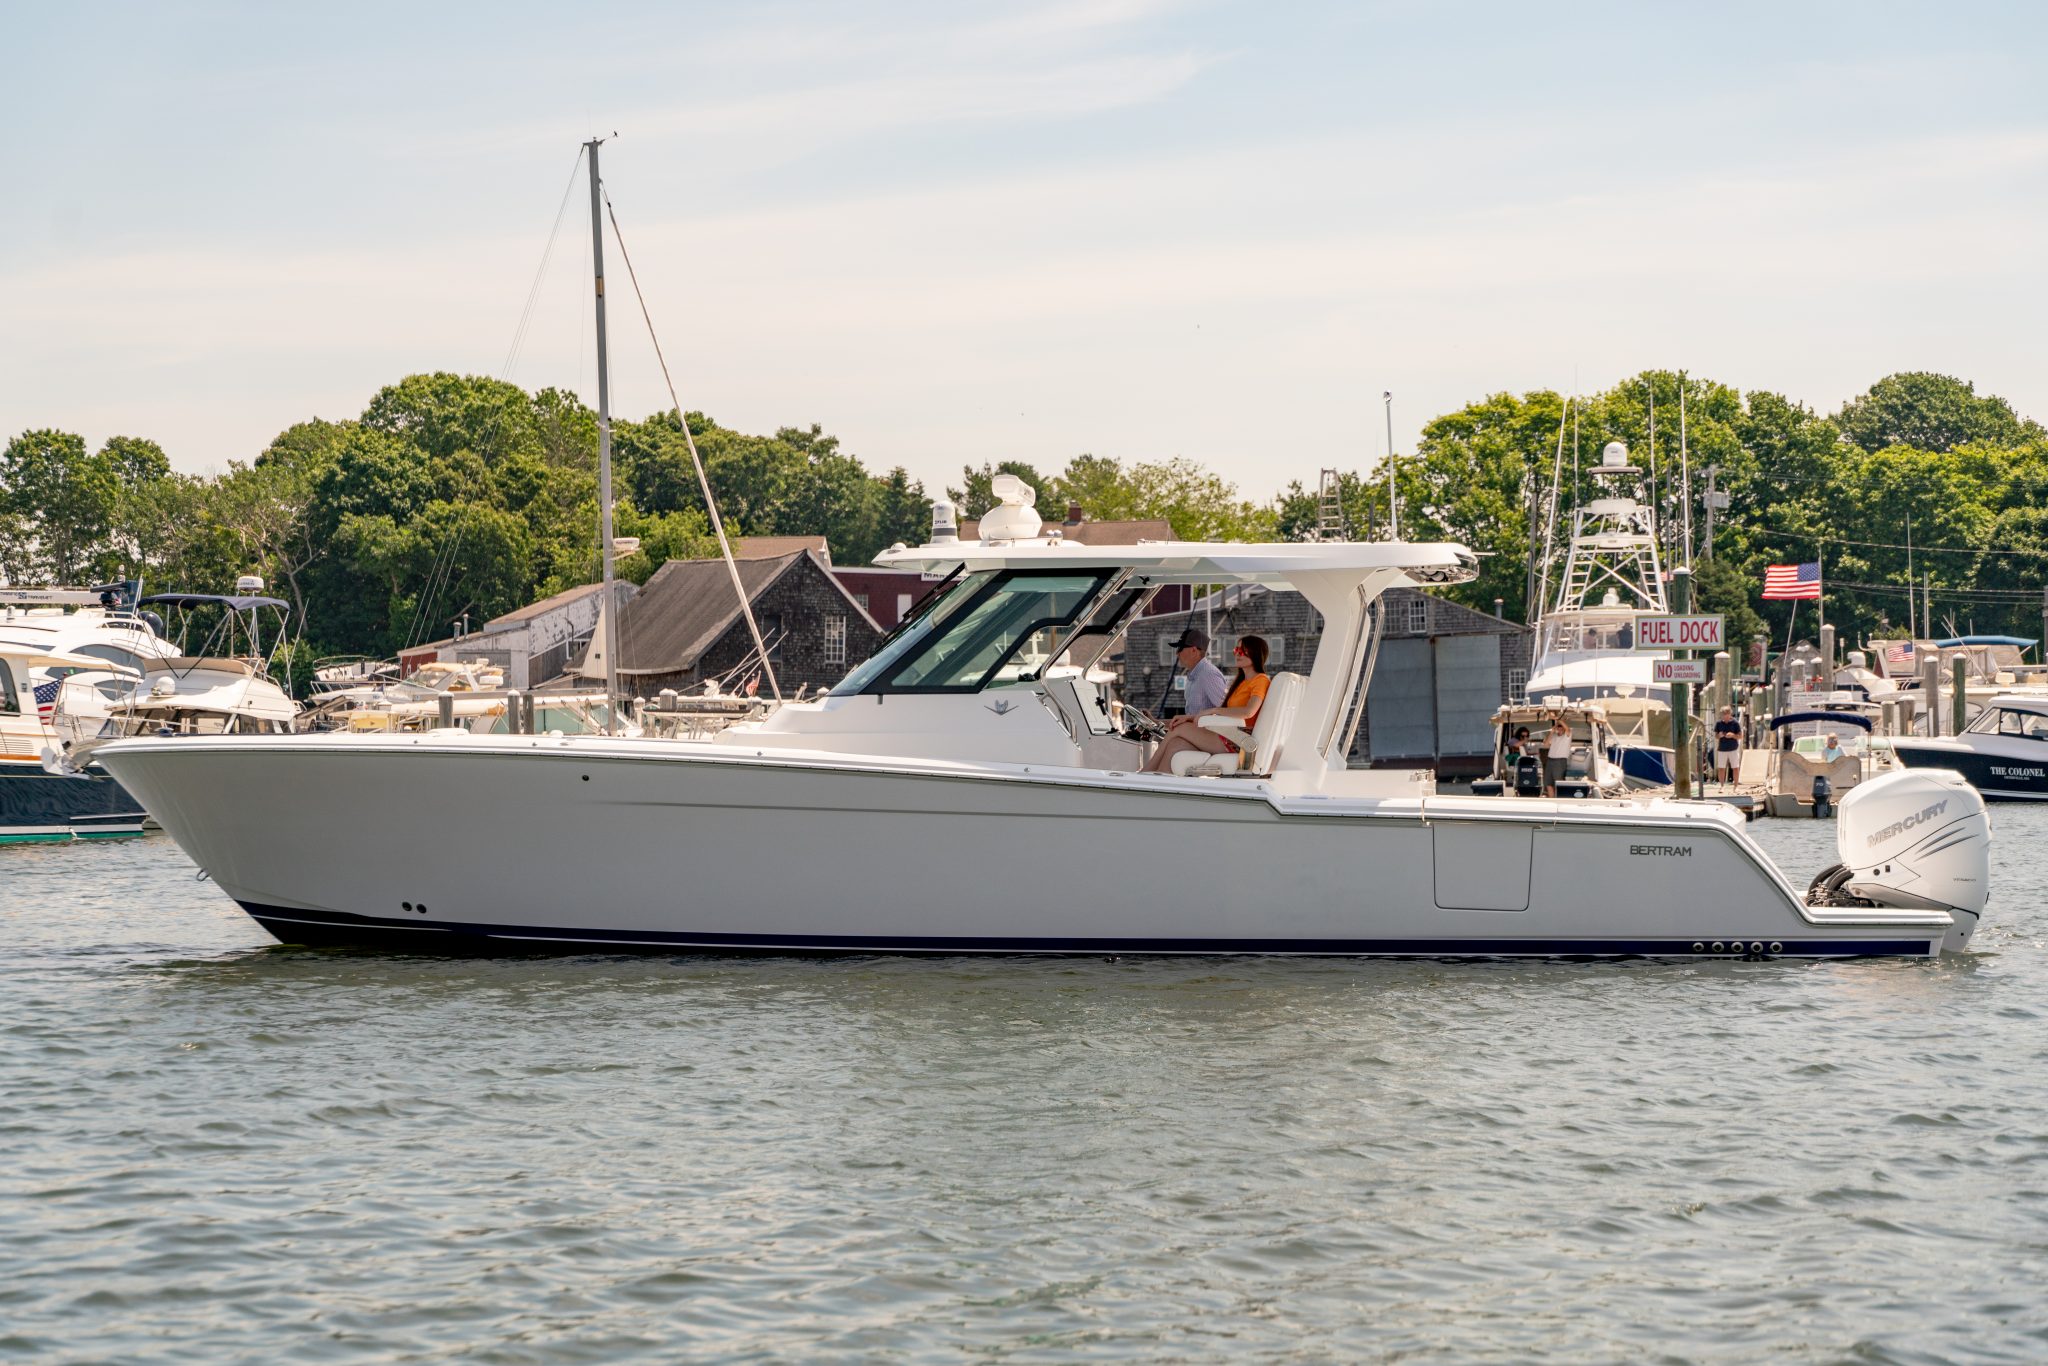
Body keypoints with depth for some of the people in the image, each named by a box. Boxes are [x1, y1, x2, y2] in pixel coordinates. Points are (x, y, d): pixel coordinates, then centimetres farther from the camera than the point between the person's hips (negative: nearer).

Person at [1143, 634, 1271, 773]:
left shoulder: (1261, 680, -1)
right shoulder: (1240, 682, 27)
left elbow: (1249, 711, -20)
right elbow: (1222, 714, 20)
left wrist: (1211, 710, -17)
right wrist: (1189, 717, 5)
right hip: (1228, 738, 8)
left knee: (1179, 729, -11)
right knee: (1176, 745, -12)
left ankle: (1146, 774, -4)